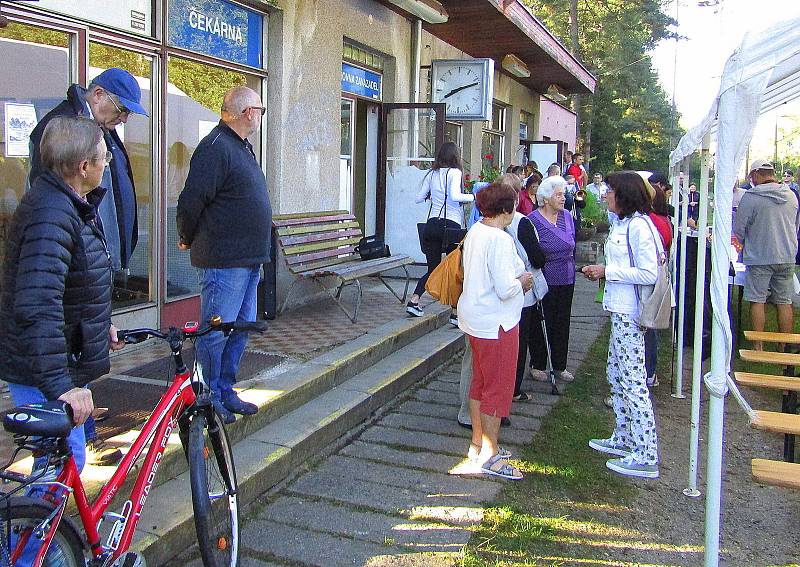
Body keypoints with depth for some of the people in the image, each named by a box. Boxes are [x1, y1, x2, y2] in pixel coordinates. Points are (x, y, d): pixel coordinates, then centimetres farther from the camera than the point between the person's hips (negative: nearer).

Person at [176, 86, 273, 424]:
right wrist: (188, 240, -5)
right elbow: (192, 200, -19)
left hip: (248, 260, 10)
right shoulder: (216, 147, -16)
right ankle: (208, 401, 10)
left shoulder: (241, 146, 18)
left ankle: (225, 392, 27)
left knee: (241, 328, 16)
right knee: (216, 332, -1)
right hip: (223, 260, -10)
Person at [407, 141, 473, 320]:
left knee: (433, 268, 16)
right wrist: (473, 197, -9)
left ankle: (413, 301, 4)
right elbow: (455, 196, -21)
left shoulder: (432, 174, 9)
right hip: (451, 225, -5)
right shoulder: (455, 172, -6)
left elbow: (418, 198, 13)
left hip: (432, 224, 5)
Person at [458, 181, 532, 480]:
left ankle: (478, 444, 32)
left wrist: (517, 277, 12)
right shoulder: (500, 240, -22)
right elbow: (506, 289, -25)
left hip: (475, 318, 10)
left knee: (480, 382, 19)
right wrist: (522, 281, -5)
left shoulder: (474, 232, 6)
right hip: (496, 323, -10)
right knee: (498, 388, 2)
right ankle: (490, 456, 12)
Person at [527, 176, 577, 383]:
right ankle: (537, 365, 20)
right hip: (544, 282, -6)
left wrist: (571, 269, 17)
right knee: (541, 324, 5)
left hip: (566, 281, 6)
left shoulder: (567, 217, 6)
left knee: (562, 324, 14)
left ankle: (560, 365, 26)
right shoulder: (533, 220, -12)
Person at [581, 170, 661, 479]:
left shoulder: (638, 226, -17)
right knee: (616, 375, 19)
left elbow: (649, 274, -21)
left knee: (633, 380, -7)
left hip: (630, 313, -11)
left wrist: (608, 271, -16)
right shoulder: (622, 224, 14)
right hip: (621, 310, 11)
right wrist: (601, 271, 8)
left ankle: (646, 456, -1)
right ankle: (623, 439, 32)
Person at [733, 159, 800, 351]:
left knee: (757, 301, 2)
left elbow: (738, 230, -6)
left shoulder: (750, 197, -12)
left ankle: (758, 346, 4)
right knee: (784, 302, 9)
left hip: (759, 258, -5)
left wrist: (745, 244, 14)